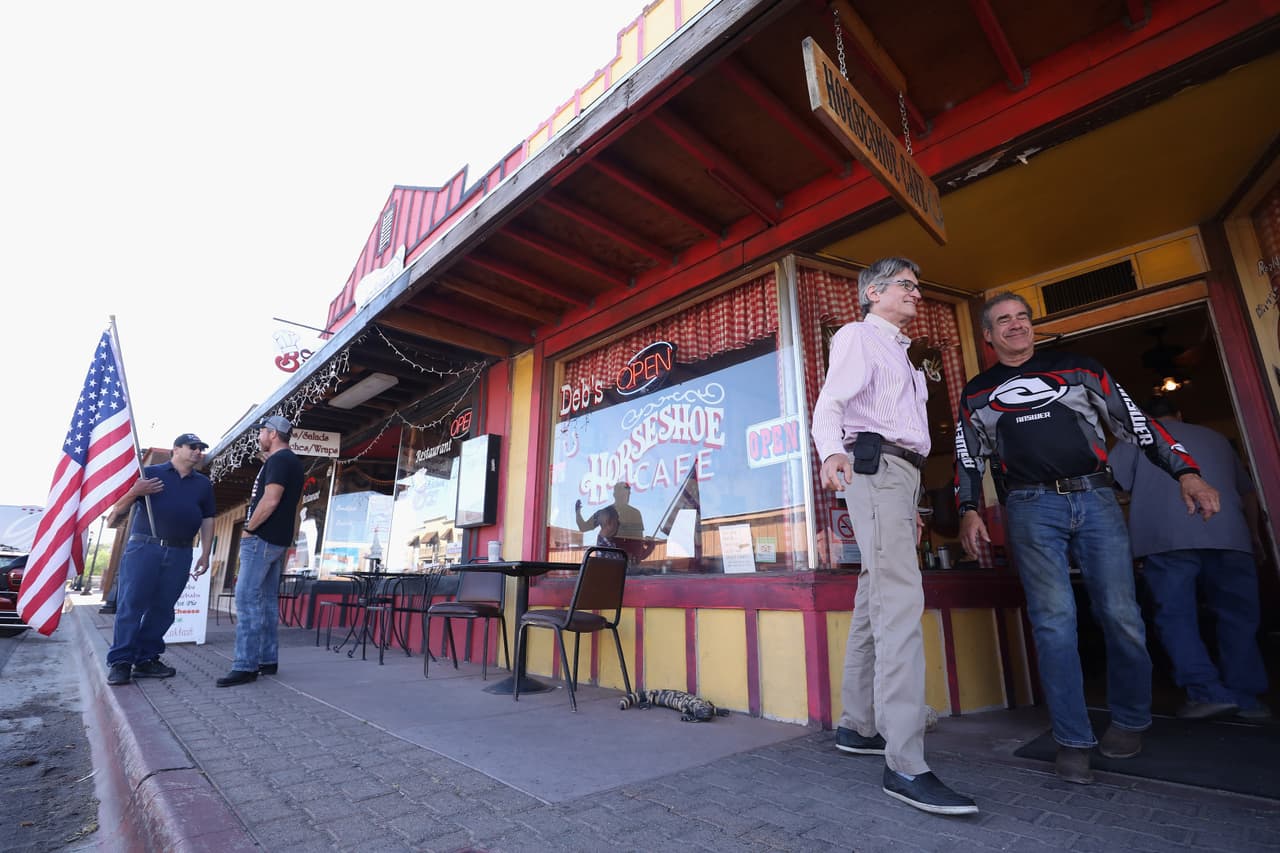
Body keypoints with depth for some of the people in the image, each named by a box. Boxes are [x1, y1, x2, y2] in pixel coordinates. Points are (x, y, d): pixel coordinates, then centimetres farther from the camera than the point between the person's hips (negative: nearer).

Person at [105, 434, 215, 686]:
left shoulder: (203, 484, 17)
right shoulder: (149, 473, 7)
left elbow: (207, 521, 16)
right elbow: (118, 510, 6)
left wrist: (205, 554, 9)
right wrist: (134, 492, -15)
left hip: (180, 554, 3)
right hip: (143, 548, -3)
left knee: (162, 609, 5)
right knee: (131, 605, -4)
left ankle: (147, 659, 13)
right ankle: (120, 662, 2)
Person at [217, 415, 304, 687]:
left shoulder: (278, 460, -12)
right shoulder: (294, 462, 19)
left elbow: (270, 501, -22)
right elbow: (294, 506, 22)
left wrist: (248, 529, -11)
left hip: (262, 538, -10)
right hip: (279, 540, 10)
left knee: (247, 599, -9)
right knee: (267, 600, 11)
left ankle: (246, 666, -8)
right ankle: (268, 660, 15)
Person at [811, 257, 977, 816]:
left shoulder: (898, 352, 30)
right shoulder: (858, 335, 3)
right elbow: (830, 403, -13)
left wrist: (911, 504, 22)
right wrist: (832, 451, -35)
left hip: (900, 474, 10)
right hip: (875, 465, -10)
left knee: (875, 603, 9)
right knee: (900, 602, -18)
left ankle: (858, 727, 18)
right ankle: (905, 765, -18)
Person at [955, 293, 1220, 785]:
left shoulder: (1079, 369, 14)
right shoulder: (977, 393, 14)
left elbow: (1134, 422, 11)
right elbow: (968, 458, 12)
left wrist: (1185, 471, 0)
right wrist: (969, 510, -1)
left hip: (1095, 499, 1)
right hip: (1031, 508, -1)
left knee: (1121, 615, 1)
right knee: (1054, 621, -6)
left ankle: (1130, 721, 24)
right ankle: (1073, 741, 2)